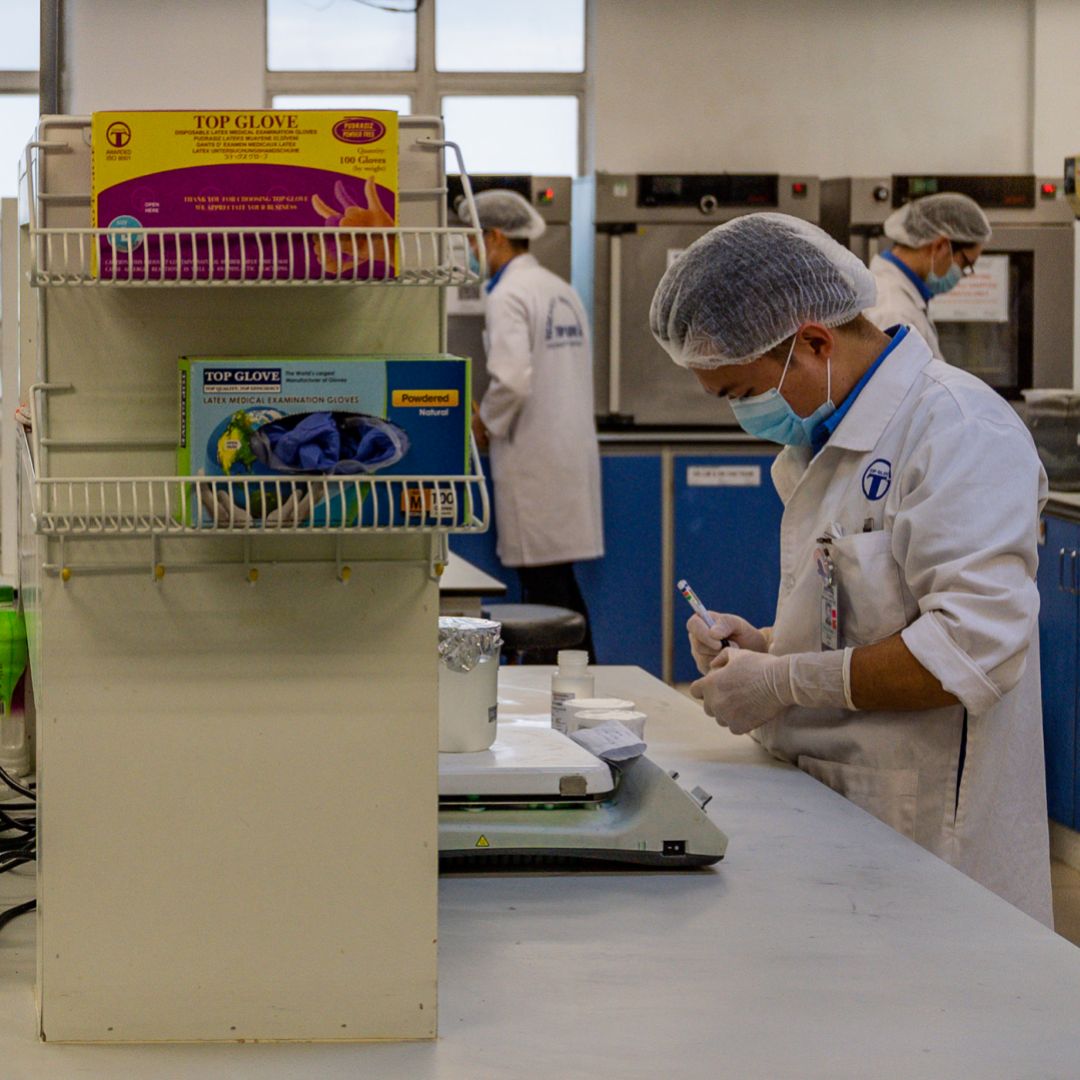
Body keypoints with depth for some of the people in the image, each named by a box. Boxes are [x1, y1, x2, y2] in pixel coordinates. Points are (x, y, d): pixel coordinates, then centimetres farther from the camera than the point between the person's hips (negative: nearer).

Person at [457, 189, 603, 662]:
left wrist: (488, 422, -6)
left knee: (546, 583, -5)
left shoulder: (507, 295, -13)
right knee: (559, 583, 13)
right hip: (572, 450, 9)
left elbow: (512, 379, -25)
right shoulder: (563, 291, 15)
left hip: (534, 459, -9)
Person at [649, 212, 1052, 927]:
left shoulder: (960, 431, -14)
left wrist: (783, 683, -17)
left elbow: (972, 648, -23)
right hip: (828, 824, 8)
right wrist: (765, 646, 9)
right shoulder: (833, 446, 18)